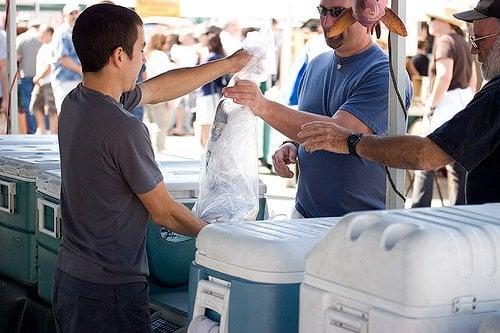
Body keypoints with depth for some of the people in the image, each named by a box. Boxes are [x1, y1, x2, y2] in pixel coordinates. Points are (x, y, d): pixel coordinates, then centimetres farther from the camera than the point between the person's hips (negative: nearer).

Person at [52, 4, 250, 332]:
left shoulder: (76, 102, 2)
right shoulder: (125, 129, -24)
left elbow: (160, 88, 15)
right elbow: (164, 213, -13)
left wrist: (228, 64, 21)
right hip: (110, 292, -9)